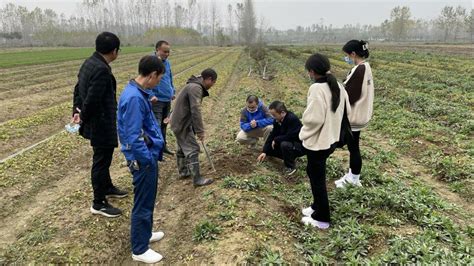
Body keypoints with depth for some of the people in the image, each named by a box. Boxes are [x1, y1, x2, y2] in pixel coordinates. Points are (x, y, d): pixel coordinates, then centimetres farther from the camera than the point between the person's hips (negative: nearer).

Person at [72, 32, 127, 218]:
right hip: (101, 124, -10)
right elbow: (92, 99, -27)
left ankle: (107, 188, 44)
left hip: (96, 122, 10)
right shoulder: (102, 70, -25)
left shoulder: (89, 63, 7)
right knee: (101, 161, 2)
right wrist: (83, 117, -10)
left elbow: (78, 89, 14)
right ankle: (99, 204, 15)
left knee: (103, 158, 24)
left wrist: (77, 110, 10)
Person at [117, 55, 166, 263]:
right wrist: (148, 160, -16)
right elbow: (133, 137, -27)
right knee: (143, 203, 5)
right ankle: (139, 249, 22)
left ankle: (145, 234, 42)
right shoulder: (134, 98, -26)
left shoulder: (138, 92, 5)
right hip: (143, 160, -10)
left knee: (148, 199, 23)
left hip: (149, 155, 10)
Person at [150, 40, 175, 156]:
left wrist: (172, 92, 20)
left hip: (168, 99, 8)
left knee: (164, 124, 18)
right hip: (157, 100, -8)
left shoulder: (167, 62, 11)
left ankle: (163, 146, 31)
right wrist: (151, 95, -24)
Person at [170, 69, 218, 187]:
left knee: (182, 148, 22)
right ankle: (197, 179, -2)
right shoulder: (195, 88, -21)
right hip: (182, 124, -11)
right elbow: (196, 111, -27)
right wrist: (200, 131, -24)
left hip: (179, 122, 11)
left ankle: (183, 171, 37)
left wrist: (197, 129, 17)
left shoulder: (195, 86, 12)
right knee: (193, 149, -7)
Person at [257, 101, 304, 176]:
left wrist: (276, 140, -18)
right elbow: (272, 135, -2)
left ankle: (291, 167, -12)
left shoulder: (292, 119, -30)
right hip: (288, 142, 8)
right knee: (269, 148, 4)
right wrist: (265, 152, -6)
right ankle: (289, 158, 18)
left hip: (300, 145, -8)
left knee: (285, 144, -37)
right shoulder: (277, 120, -5)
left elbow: (289, 136, -34)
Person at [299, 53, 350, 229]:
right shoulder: (338, 86, 3)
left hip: (317, 142, -9)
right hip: (331, 139, 9)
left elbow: (314, 118, -26)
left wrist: (304, 134, -8)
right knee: (313, 172, 25)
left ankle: (321, 219, 21)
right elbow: (346, 110, 11)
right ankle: (317, 206, 38)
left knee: (317, 179, 7)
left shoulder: (317, 89, -23)